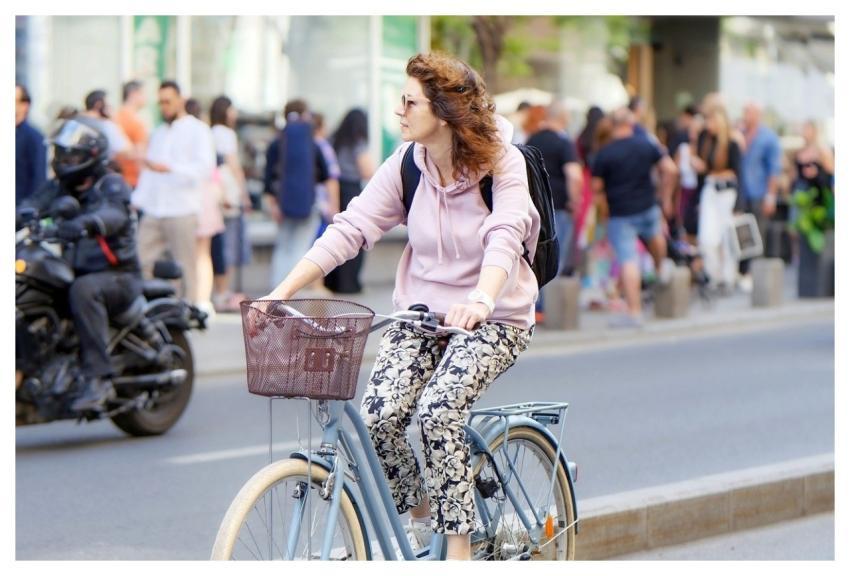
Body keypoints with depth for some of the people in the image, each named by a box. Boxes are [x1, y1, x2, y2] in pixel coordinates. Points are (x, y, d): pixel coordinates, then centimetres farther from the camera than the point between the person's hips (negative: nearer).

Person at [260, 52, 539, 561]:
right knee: (378, 416, -18)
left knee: (438, 411, -28)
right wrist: (279, 295, -18)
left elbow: (504, 238, -31)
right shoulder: (407, 162, -3)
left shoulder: (502, 163, -14)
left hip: (495, 317, -4)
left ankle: (459, 549, -13)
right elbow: (350, 228, -8)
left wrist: (480, 300, -51)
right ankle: (418, 515, 11)